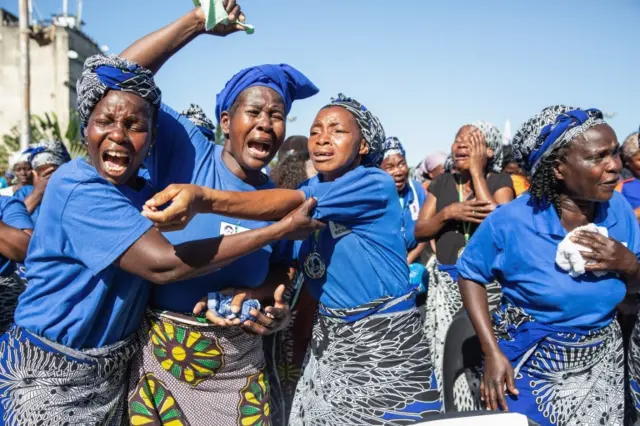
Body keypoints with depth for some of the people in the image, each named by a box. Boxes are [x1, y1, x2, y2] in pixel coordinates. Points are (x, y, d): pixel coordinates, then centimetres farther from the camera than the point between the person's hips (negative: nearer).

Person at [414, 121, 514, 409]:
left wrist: (477, 171, -12)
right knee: (448, 359, 3)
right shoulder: (441, 183, 11)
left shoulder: (499, 181, 0)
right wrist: (448, 212, -12)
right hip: (444, 282, 4)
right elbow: (419, 231, 8)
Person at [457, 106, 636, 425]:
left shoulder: (618, 209, -8)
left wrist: (628, 264, -19)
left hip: (602, 361, 4)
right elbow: (470, 274, -9)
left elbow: (634, 287, 5)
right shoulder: (512, 220, -21)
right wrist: (492, 353, -16)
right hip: (529, 364, -4)